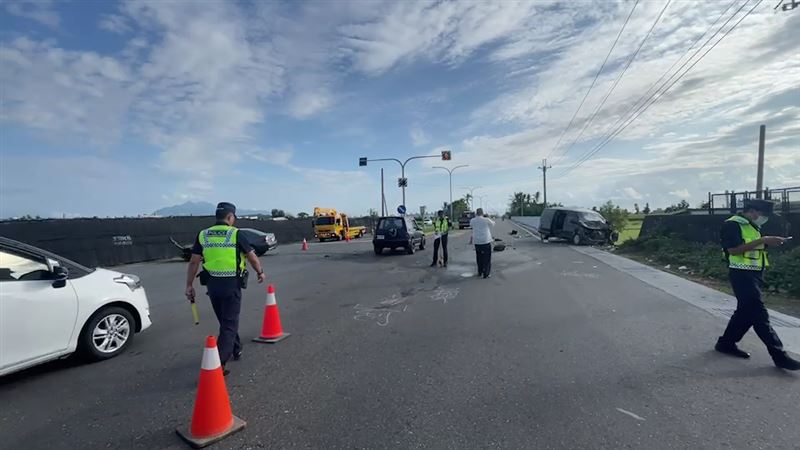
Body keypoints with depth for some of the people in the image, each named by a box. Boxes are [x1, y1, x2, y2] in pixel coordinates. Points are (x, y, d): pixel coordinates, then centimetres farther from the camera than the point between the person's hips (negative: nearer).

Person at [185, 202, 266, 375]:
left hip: (212, 284, 5)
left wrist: (189, 285, 8)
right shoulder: (235, 234, -8)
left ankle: (236, 350, 39)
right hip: (232, 285, -5)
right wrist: (260, 272, 16)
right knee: (229, 323, 2)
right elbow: (252, 257, 0)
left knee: (225, 320, 22)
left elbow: (194, 262, 2)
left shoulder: (203, 235, 3)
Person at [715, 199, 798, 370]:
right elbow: (734, 249, -22)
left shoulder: (753, 226, 17)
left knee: (746, 311, 13)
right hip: (742, 274, -10)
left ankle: (726, 343, 24)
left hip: (755, 274, 10)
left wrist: (769, 242, 5)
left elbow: (752, 248, 21)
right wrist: (762, 241, -22)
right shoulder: (732, 225, -13)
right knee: (759, 314, -7)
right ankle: (779, 355, -3)